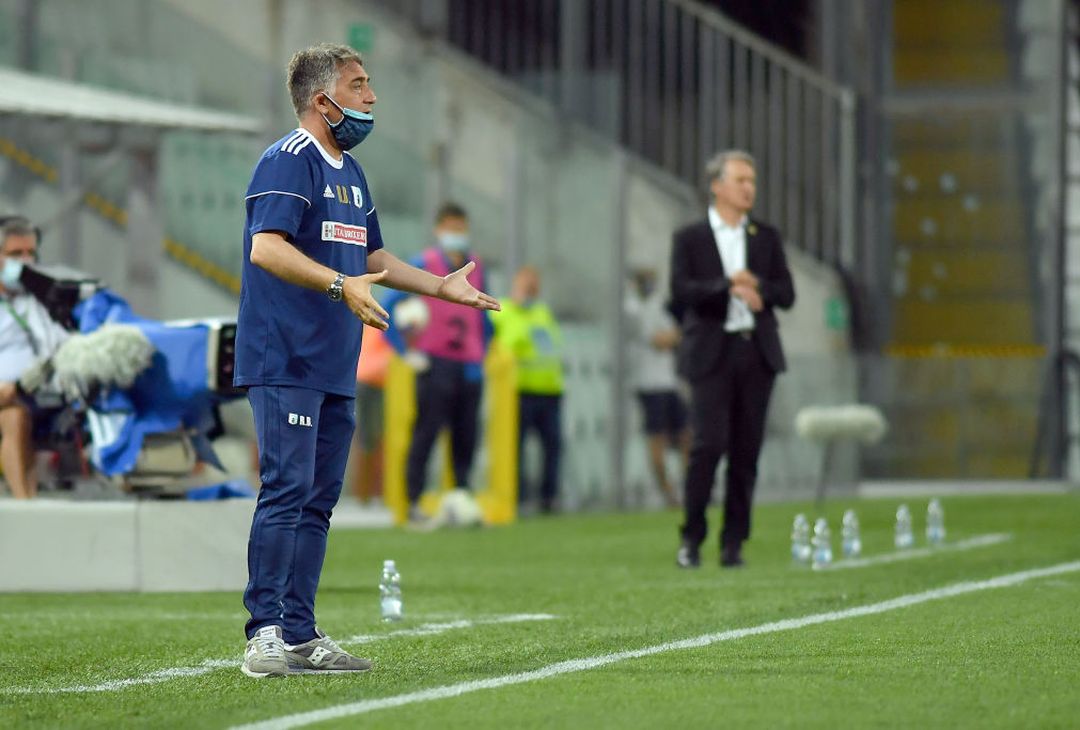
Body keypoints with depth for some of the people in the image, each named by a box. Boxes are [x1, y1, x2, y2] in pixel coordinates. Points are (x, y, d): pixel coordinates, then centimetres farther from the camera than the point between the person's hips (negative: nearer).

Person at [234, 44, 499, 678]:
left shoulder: (350, 172, 20)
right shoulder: (288, 162, -11)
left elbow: (372, 257, 31)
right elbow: (266, 249, -24)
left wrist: (440, 286, 25)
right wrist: (341, 285, -34)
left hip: (336, 367, 10)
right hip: (286, 363, -10)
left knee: (317, 502, 9)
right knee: (286, 493, -13)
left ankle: (300, 636, 13)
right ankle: (266, 635, -13)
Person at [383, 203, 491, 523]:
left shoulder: (476, 266, 12)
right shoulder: (423, 265, -5)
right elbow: (387, 309, -6)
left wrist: (482, 351, 16)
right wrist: (406, 352, -9)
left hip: (470, 365, 5)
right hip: (435, 363, -5)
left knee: (466, 436, 5)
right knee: (426, 433, -6)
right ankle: (414, 503, -4)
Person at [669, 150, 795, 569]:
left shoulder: (766, 238, 15)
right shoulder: (690, 239, 5)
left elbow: (786, 294, 8)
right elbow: (680, 291, -8)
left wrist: (756, 288, -11)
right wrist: (727, 287, -19)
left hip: (757, 353, 4)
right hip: (712, 353, -4)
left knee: (746, 451, 2)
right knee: (709, 444, -13)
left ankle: (733, 543, 7)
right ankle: (691, 538, -2)